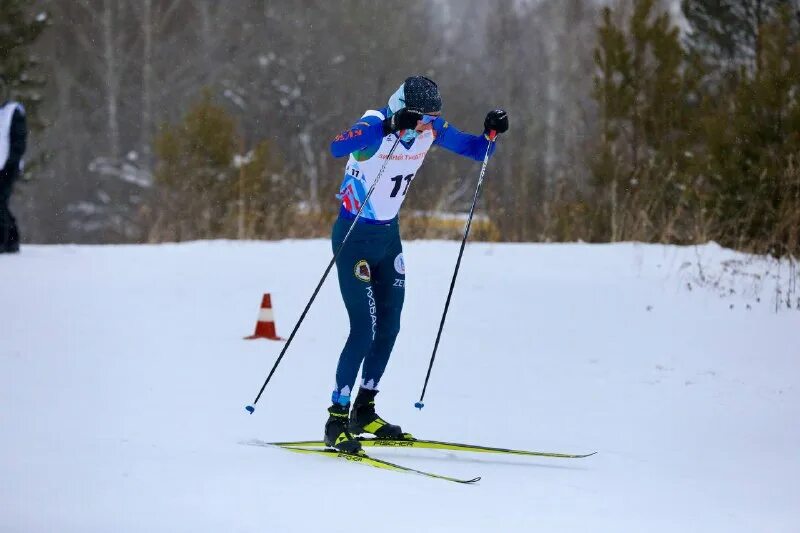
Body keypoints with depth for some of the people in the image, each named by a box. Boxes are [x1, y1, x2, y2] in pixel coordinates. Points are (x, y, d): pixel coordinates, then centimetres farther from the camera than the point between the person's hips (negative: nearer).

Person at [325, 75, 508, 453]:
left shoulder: (432, 129, -6)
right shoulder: (375, 125, -25)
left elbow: (475, 150, 7)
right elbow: (338, 147, -46)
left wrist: (492, 133, -15)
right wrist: (390, 127, -56)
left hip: (388, 235, 7)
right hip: (354, 237, -7)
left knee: (389, 326, 10)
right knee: (364, 328, -12)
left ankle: (363, 413, 25)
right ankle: (337, 420, -4)